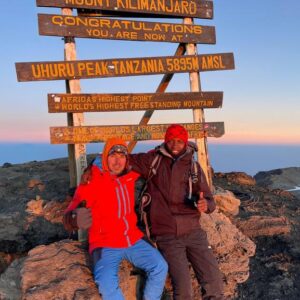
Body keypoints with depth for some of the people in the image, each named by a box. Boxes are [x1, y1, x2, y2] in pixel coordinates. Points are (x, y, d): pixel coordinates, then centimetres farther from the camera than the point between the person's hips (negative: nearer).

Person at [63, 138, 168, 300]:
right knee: (107, 283, -30)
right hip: (105, 245, -5)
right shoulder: (91, 182, -13)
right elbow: (69, 216, -18)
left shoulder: (129, 176, 4)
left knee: (160, 266, -12)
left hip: (133, 240, 5)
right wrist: (75, 219, -42)